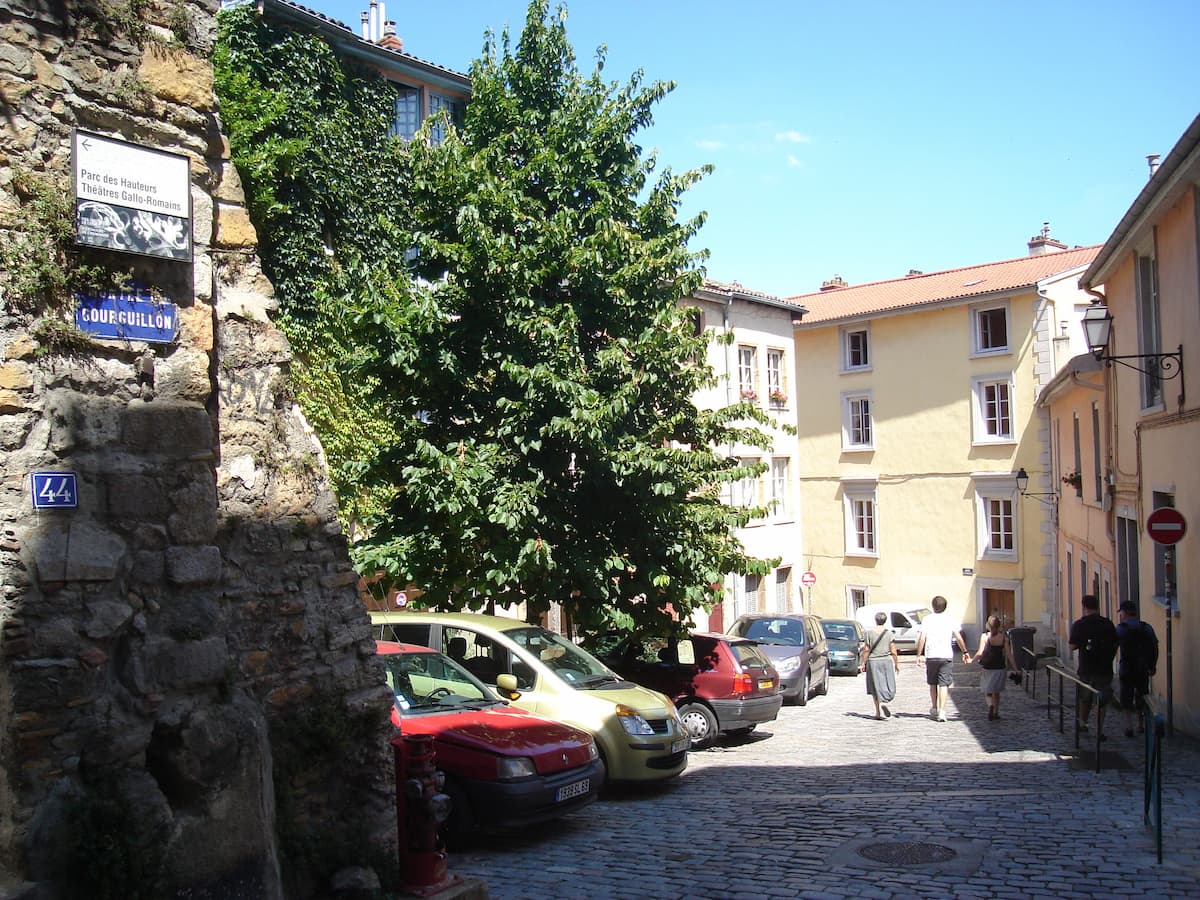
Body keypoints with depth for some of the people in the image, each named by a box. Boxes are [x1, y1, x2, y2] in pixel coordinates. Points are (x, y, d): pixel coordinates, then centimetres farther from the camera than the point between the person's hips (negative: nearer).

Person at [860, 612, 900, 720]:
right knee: (888, 686, 9)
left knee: (876, 687, 7)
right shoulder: (889, 633, -3)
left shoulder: (870, 633, -3)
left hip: (873, 662, 0)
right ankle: (883, 702, -17)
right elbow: (893, 651, -4)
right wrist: (897, 663, 6)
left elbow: (866, 650, -2)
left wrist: (863, 663, 6)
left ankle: (878, 711, 7)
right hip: (886, 661, 0)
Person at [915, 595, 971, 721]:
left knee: (933, 684, 17)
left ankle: (934, 709, 27)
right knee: (944, 684, 0)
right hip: (946, 656, 0)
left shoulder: (927, 619, 0)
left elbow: (922, 638, -6)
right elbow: (959, 638, 1)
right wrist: (965, 652, 13)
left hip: (931, 656, 0)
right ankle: (942, 711, -9)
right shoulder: (950, 620, 2)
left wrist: (919, 655, -1)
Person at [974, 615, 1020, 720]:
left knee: (987, 691, 7)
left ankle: (990, 705, -21)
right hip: (1000, 668, 2)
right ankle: (996, 713, 23)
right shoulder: (1004, 637, -3)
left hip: (988, 668, -2)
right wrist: (1015, 668, 2)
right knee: (996, 691, 19)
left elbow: (980, 653, -16)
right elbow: (1009, 655, -4)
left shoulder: (984, 636, -10)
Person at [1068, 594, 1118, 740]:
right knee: (1101, 700, 6)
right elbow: (1115, 645, 3)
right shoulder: (1108, 624, -3)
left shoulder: (1079, 624, -9)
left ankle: (1082, 723, 33)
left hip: (1085, 668, 0)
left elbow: (1073, 646, -9)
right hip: (1105, 668, 0)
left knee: (1084, 698, 19)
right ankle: (1099, 731, 3)